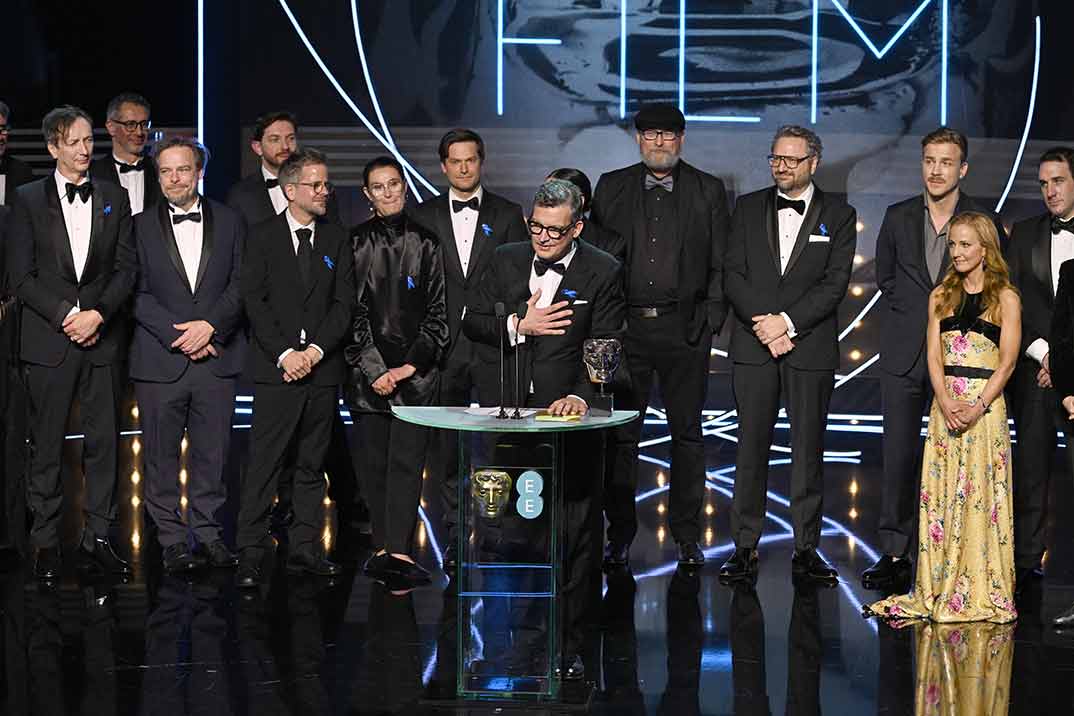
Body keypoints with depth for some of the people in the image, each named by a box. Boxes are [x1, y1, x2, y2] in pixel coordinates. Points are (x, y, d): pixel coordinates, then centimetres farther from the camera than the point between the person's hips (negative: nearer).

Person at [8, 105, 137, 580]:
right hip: (48, 340, -2)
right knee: (47, 446, 2)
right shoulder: (29, 200, 2)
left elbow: (127, 268, 4)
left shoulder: (114, 199, 9)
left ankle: (97, 538, 11)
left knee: (103, 443, 3)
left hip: (102, 338, 2)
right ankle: (46, 542, 9)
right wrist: (65, 316, -12)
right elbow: (20, 275, -2)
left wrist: (98, 314, -11)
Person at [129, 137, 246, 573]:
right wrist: (178, 334, -12)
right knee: (161, 457, 2)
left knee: (212, 453, 5)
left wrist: (210, 325, -12)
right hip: (159, 361, -1)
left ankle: (208, 532, 16)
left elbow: (241, 285, 3)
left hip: (217, 356, 1)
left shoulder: (230, 223, 9)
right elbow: (137, 294, -2)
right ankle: (173, 539, 11)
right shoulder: (140, 226, 5)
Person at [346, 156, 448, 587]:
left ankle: (395, 550, -15)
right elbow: (350, 310, 2)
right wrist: (373, 369, -6)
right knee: (376, 462, 3)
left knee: (406, 460, -9)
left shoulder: (426, 243, 7)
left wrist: (412, 364, -5)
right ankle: (385, 548, 8)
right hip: (368, 370, 1)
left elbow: (438, 310, 5)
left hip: (416, 370, -1)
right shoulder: (354, 243, 6)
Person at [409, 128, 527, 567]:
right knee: (447, 447, 3)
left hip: (492, 347, -1)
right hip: (444, 346, 1)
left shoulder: (507, 215, 8)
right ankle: (457, 536, 11)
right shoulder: (425, 216, 9)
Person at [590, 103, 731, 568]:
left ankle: (687, 535, 12)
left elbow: (720, 264, 6)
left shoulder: (707, 191, 7)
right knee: (620, 434, 2)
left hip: (684, 329, 0)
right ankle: (619, 535, 9)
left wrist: (711, 320, -3)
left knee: (686, 433, 5)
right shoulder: (610, 187, 8)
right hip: (625, 328, 0)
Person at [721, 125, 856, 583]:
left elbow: (835, 284, -4)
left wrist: (787, 321, -14)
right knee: (750, 447, 0)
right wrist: (762, 323, -10)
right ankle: (745, 548, 3)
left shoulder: (839, 216, 5)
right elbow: (733, 274, 3)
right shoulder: (748, 208, 11)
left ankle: (806, 549, 7)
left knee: (808, 450, 2)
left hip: (811, 348, -1)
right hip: (753, 346, 1)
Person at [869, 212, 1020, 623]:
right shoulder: (941, 296, 12)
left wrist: (978, 407, -16)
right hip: (946, 401, 4)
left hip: (986, 402, -4)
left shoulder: (1005, 298, 0)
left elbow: (1007, 361, -5)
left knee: (982, 492, -5)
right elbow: (934, 356, 6)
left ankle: (984, 592, 0)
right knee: (940, 493, 2)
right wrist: (946, 402, -10)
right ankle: (940, 590, 6)